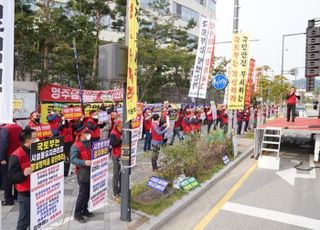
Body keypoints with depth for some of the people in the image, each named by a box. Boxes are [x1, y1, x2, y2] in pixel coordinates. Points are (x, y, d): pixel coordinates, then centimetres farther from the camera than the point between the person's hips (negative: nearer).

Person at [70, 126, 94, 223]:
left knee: (88, 193, 14)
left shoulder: (89, 144, 12)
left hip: (90, 171, 8)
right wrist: (84, 162, -37)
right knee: (83, 193, -3)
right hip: (82, 173, -8)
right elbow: (73, 160, -25)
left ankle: (84, 210, 30)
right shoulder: (75, 146, -14)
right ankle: (77, 214, 10)